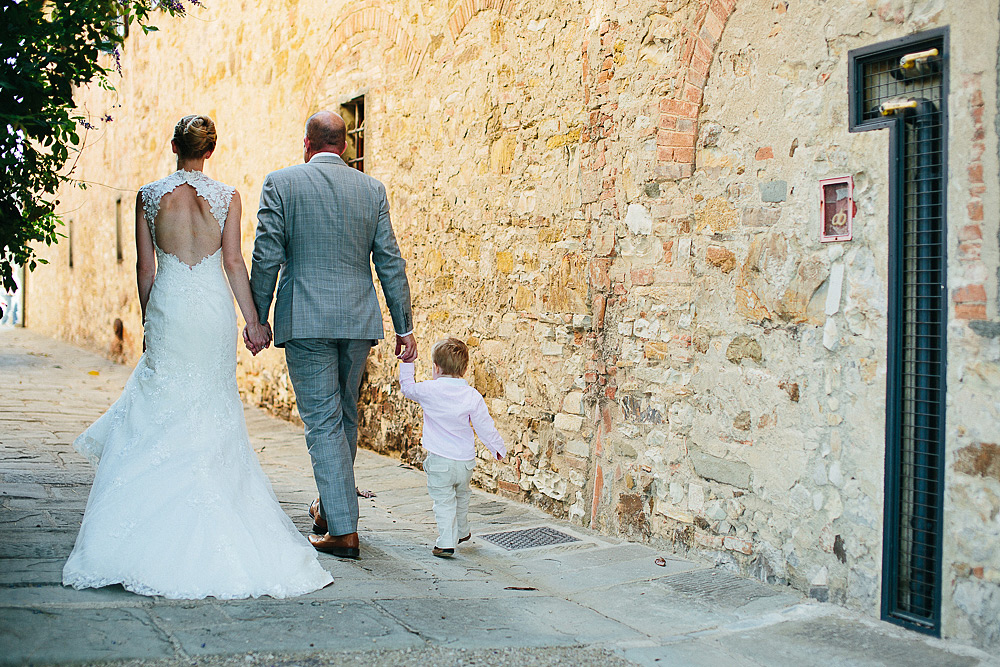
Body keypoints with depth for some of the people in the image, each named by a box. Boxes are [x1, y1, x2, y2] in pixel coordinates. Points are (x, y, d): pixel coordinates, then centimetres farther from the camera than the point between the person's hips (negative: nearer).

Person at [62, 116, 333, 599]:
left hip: (167, 305, 0)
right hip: (214, 305, 0)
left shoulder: (149, 196, 2)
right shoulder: (226, 196, 0)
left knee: (167, 405, 9)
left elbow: (145, 265, 4)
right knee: (211, 407, 9)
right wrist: (253, 321, 3)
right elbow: (233, 262, -2)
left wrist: (148, 322, 13)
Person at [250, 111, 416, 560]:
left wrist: (257, 319, 3)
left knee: (323, 421, 0)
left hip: (305, 320, -4)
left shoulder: (281, 183, -3)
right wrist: (404, 327, 9)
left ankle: (343, 531, -1)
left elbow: (266, 258, -6)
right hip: (359, 319, 4)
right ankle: (329, 508, 34)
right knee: (345, 416, 18)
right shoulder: (372, 189, 6)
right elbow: (390, 262, 5)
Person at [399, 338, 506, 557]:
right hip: (466, 460, 4)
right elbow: (485, 426, 0)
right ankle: (462, 532, 42)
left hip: (440, 460, -4)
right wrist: (498, 448, 13)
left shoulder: (429, 390, -11)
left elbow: (407, 388, 9)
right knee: (462, 496, 24)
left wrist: (407, 364, 20)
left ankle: (446, 543, -6)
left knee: (444, 501, 1)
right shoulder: (472, 395, -6)